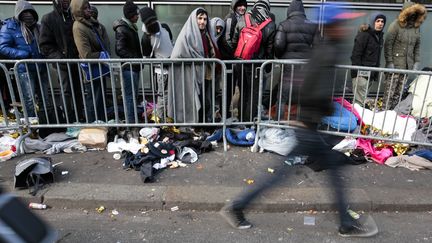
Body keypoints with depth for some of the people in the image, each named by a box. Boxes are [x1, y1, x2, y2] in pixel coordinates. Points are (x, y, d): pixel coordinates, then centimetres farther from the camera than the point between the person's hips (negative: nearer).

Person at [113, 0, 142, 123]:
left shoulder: (131, 26, 14)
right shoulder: (121, 29, -14)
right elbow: (120, 50, -20)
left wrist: (139, 59, 11)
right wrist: (135, 59, -21)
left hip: (134, 67, 9)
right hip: (128, 68, -9)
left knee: (133, 95, 15)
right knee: (130, 96, -5)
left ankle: (133, 120, 26)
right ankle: (131, 123, 3)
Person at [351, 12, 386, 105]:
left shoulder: (380, 36, 16)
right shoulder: (364, 34, -8)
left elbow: (377, 57, 18)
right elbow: (356, 55, -13)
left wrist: (376, 73, 14)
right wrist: (358, 72, -18)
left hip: (370, 73, 8)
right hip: (361, 73, -8)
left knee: (364, 98, 9)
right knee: (360, 100, -10)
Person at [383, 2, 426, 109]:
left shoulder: (416, 27, 12)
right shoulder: (396, 25, -5)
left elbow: (417, 46, 16)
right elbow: (388, 44, -9)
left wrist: (417, 62, 8)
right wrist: (389, 62, -13)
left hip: (407, 65, 5)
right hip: (395, 64, -5)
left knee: (399, 92, 5)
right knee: (390, 91, -5)